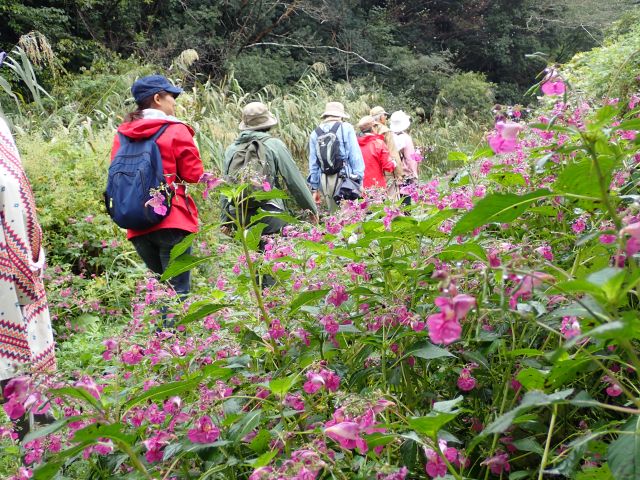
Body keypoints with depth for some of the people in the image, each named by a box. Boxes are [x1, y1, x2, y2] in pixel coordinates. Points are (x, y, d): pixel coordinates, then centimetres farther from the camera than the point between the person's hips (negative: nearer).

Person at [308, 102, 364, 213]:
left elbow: (313, 163, 12)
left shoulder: (315, 133, 11)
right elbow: (355, 156, -2)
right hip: (344, 178, -4)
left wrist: (314, 188, 16)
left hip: (325, 181, 4)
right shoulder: (346, 128, 2)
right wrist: (359, 179, 2)